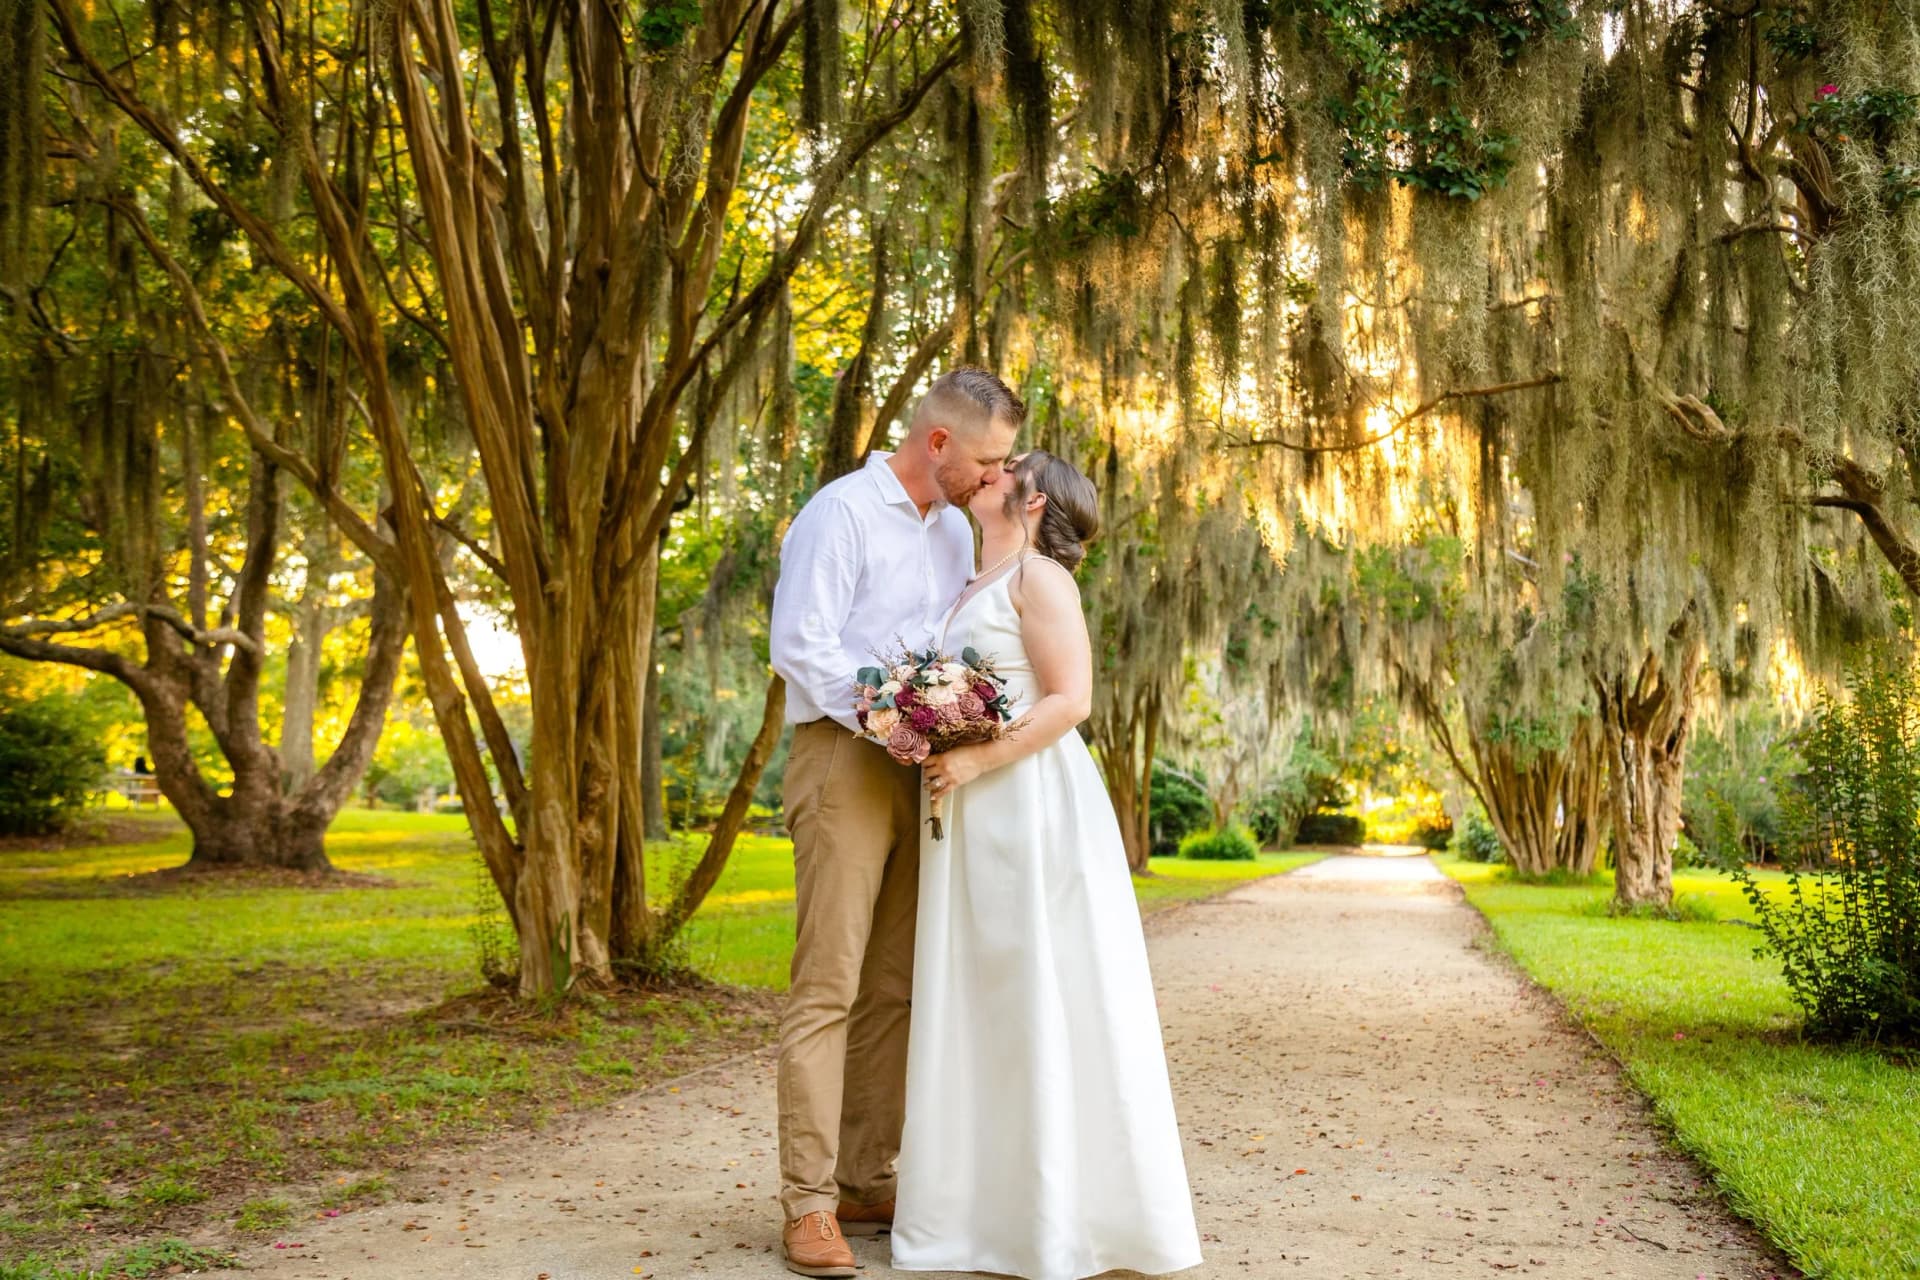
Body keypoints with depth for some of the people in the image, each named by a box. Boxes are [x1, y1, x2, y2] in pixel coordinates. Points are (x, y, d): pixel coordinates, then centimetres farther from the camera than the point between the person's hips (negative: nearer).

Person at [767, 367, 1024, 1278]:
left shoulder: (956, 530, 16)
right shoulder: (841, 514, -8)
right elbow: (800, 646, -14)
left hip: (916, 771, 8)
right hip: (842, 760, -8)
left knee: (893, 987, 9)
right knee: (827, 987, -8)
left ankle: (867, 1182, 17)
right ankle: (809, 1203, -4)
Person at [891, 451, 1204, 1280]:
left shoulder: (1038, 575, -6)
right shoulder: (974, 591, 20)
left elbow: (1069, 700, -14)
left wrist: (977, 761, -20)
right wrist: (928, 747, 4)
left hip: (1035, 810, -8)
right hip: (973, 821, 9)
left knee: (1049, 1003, -4)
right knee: (982, 1008, 9)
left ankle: (1074, 1210, 5)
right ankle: (1000, 1200, 17)